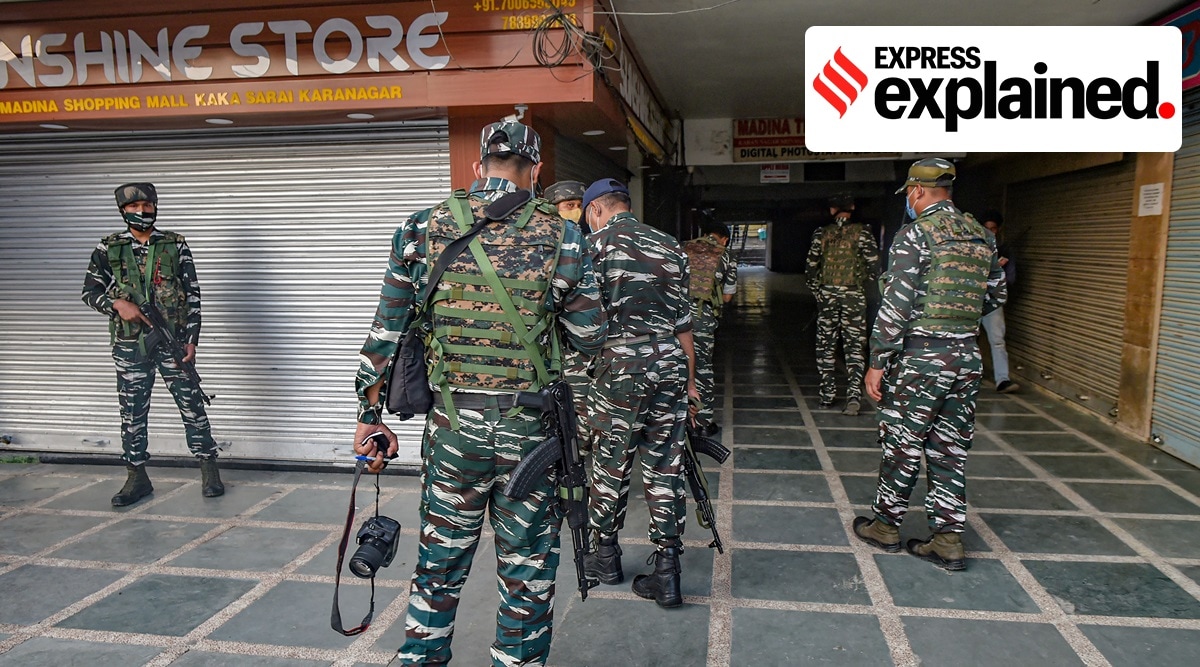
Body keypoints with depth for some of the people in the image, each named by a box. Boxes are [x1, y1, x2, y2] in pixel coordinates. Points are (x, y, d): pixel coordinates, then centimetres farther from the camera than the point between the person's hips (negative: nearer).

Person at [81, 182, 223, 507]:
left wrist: (191, 339, -5)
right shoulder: (109, 248, 6)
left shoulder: (175, 245, 2)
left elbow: (193, 293, 1)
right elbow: (90, 290, 10)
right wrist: (116, 304, -11)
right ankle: (137, 477, 18)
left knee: (191, 404, 0)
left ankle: (209, 470, 10)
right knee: (132, 411, 7)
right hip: (129, 343, 2)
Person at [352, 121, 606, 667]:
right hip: (530, 428, -2)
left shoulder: (424, 228, 0)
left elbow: (385, 330, 1)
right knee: (526, 571, 14)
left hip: (451, 423, 2)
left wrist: (370, 413, 8)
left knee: (440, 562, 20)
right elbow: (590, 340, 1)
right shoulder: (561, 238, -5)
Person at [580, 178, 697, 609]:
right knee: (665, 468, 8)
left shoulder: (597, 242, 0)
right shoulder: (669, 246, 14)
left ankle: (606, 556, 27)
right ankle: (666, 573, 12)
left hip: (620, 366, -4)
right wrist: (689, 380, 20)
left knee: (611, 463, 11)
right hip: (670, 365, 5)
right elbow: (683, 322, 14)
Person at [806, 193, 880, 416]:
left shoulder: (822, 233, 4)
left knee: (826, 345, 11)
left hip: (827, 293, 2)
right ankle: (854, 394, -9)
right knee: (854, 345, 2)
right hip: (853, 294, -1)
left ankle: (827, 394, 15)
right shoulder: (861, 232, -3)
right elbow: (874, 263, -8)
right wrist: (865, 283, 10)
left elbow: (811, 267, 4)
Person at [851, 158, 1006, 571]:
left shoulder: (915, 234, -11)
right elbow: (996, 296, 20)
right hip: (968, 357, 6)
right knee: (950, 451, 12)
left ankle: (886, 526, 22)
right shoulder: (981, 236, 10)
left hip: (920, 358, -6)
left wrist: (878, 363, -11)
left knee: (902, 446, 8)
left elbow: (896, 305, -16)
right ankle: (948, 540, 17)